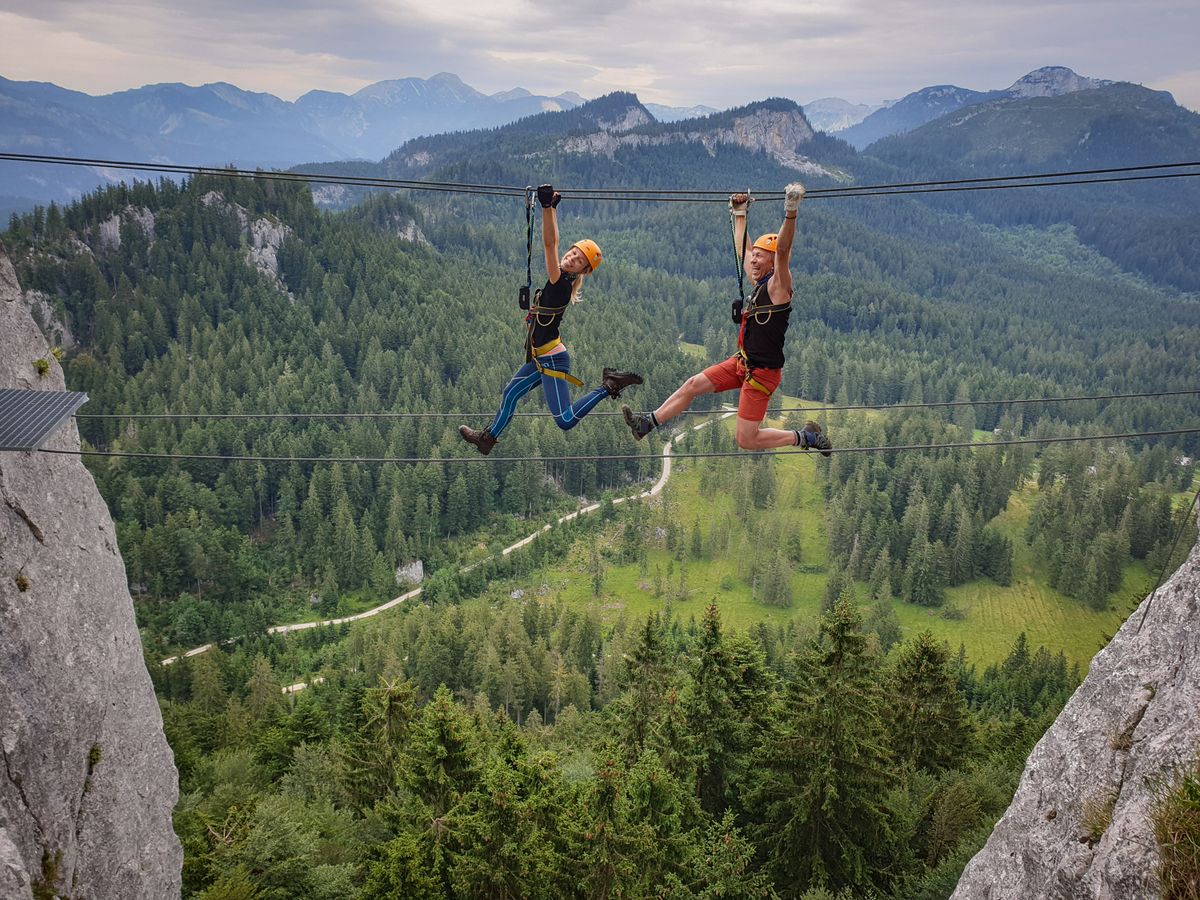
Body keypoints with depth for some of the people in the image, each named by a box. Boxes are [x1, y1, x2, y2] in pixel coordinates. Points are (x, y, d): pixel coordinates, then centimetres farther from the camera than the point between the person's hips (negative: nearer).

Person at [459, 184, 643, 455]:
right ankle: (488, 438, 43)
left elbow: (549, 243, -32)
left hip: (553, 360, -10)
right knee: (510, 393, 25)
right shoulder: (558, 279, 4)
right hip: (542, 359, 10)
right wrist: (552, 208, 21)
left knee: (565, 421, -12)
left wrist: (547, 207, -38)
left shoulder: (562, 284, -21)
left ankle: (608, 387, -3)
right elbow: (552, 242, 20)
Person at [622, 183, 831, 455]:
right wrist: (740, 214, 26)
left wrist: (791, 212, -42)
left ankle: (805, 436, 8)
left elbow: (783, 250, -32)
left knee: (747, 441, -8)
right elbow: (742, 248, 22)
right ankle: (648, 423, 24)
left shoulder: (777, 286, -14)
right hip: (742, 362, 9)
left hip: (762, 371, -9)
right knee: (692, 385, 11)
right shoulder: (759, 283, 9)